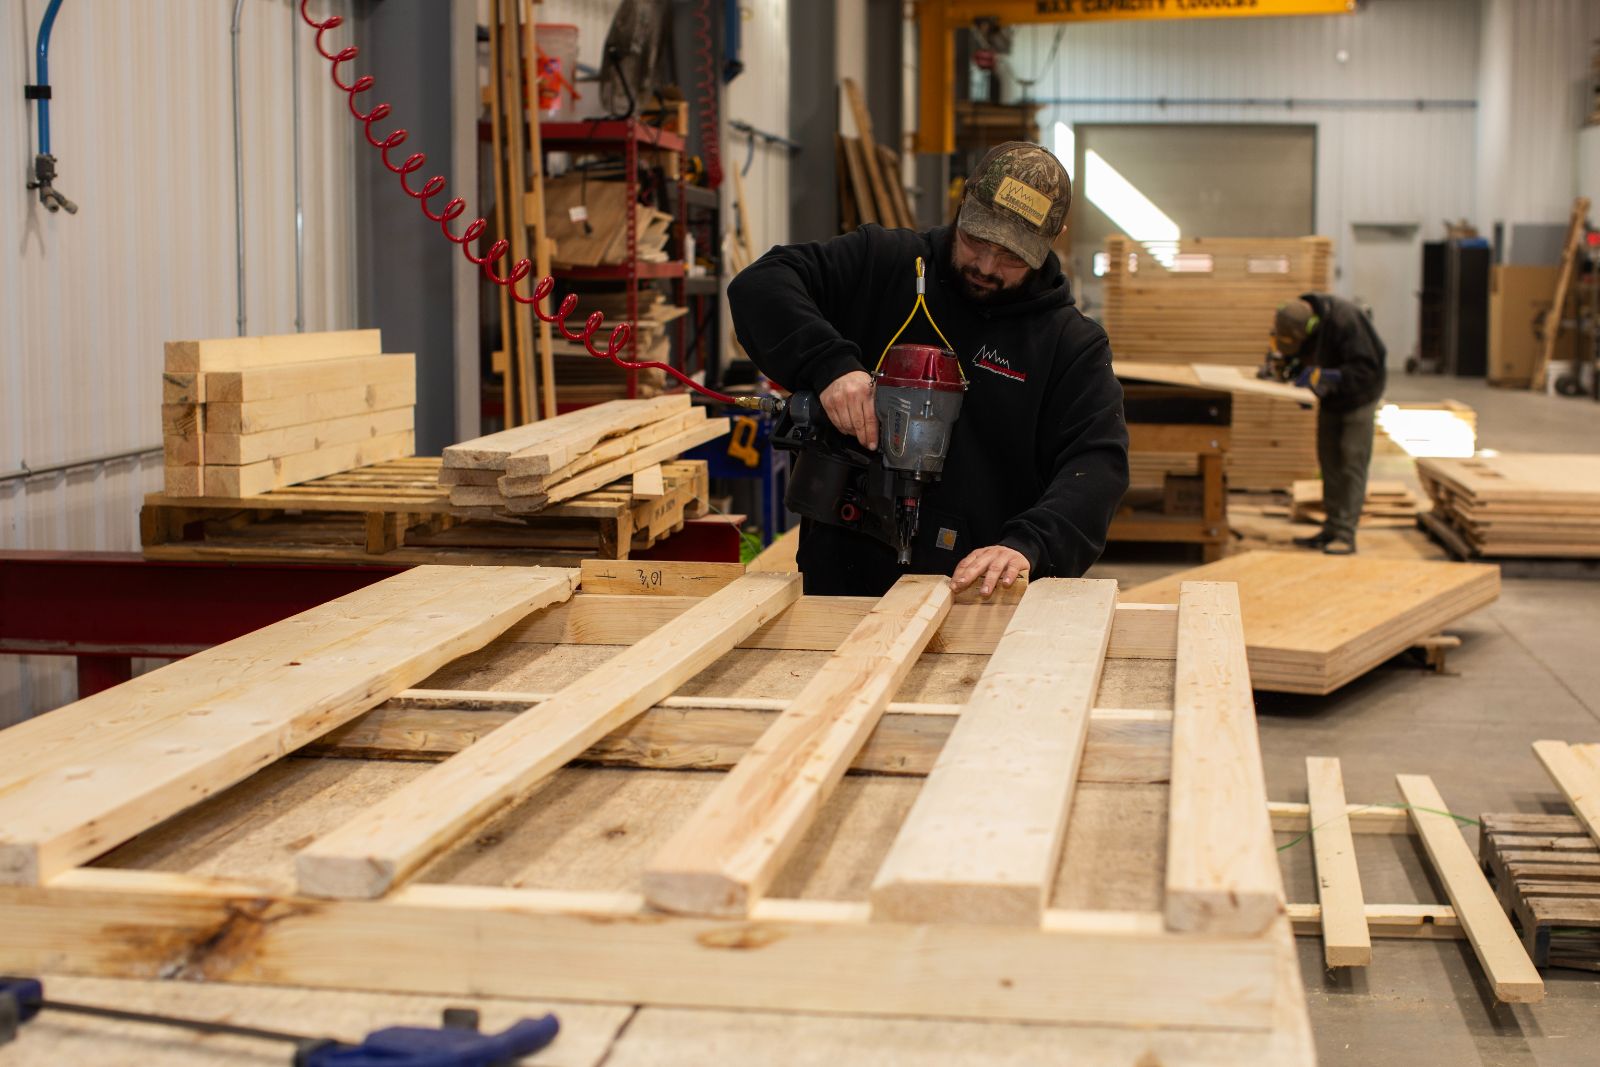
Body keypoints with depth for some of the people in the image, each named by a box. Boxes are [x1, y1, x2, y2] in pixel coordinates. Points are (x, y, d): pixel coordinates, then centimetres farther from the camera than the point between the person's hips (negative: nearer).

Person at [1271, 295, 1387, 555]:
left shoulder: (1345, 321, -33)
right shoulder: (1296, 319, -12)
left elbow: (1367, 369, -33)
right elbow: (1299, 356, 7)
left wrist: (1324, 376, -40)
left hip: (1359, 393, -7)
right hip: (1332, 395, 7)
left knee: (1352, 461, -11)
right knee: (1329, 459, 8)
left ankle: (1346, 533, -12)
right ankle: (1331, 529, 13)